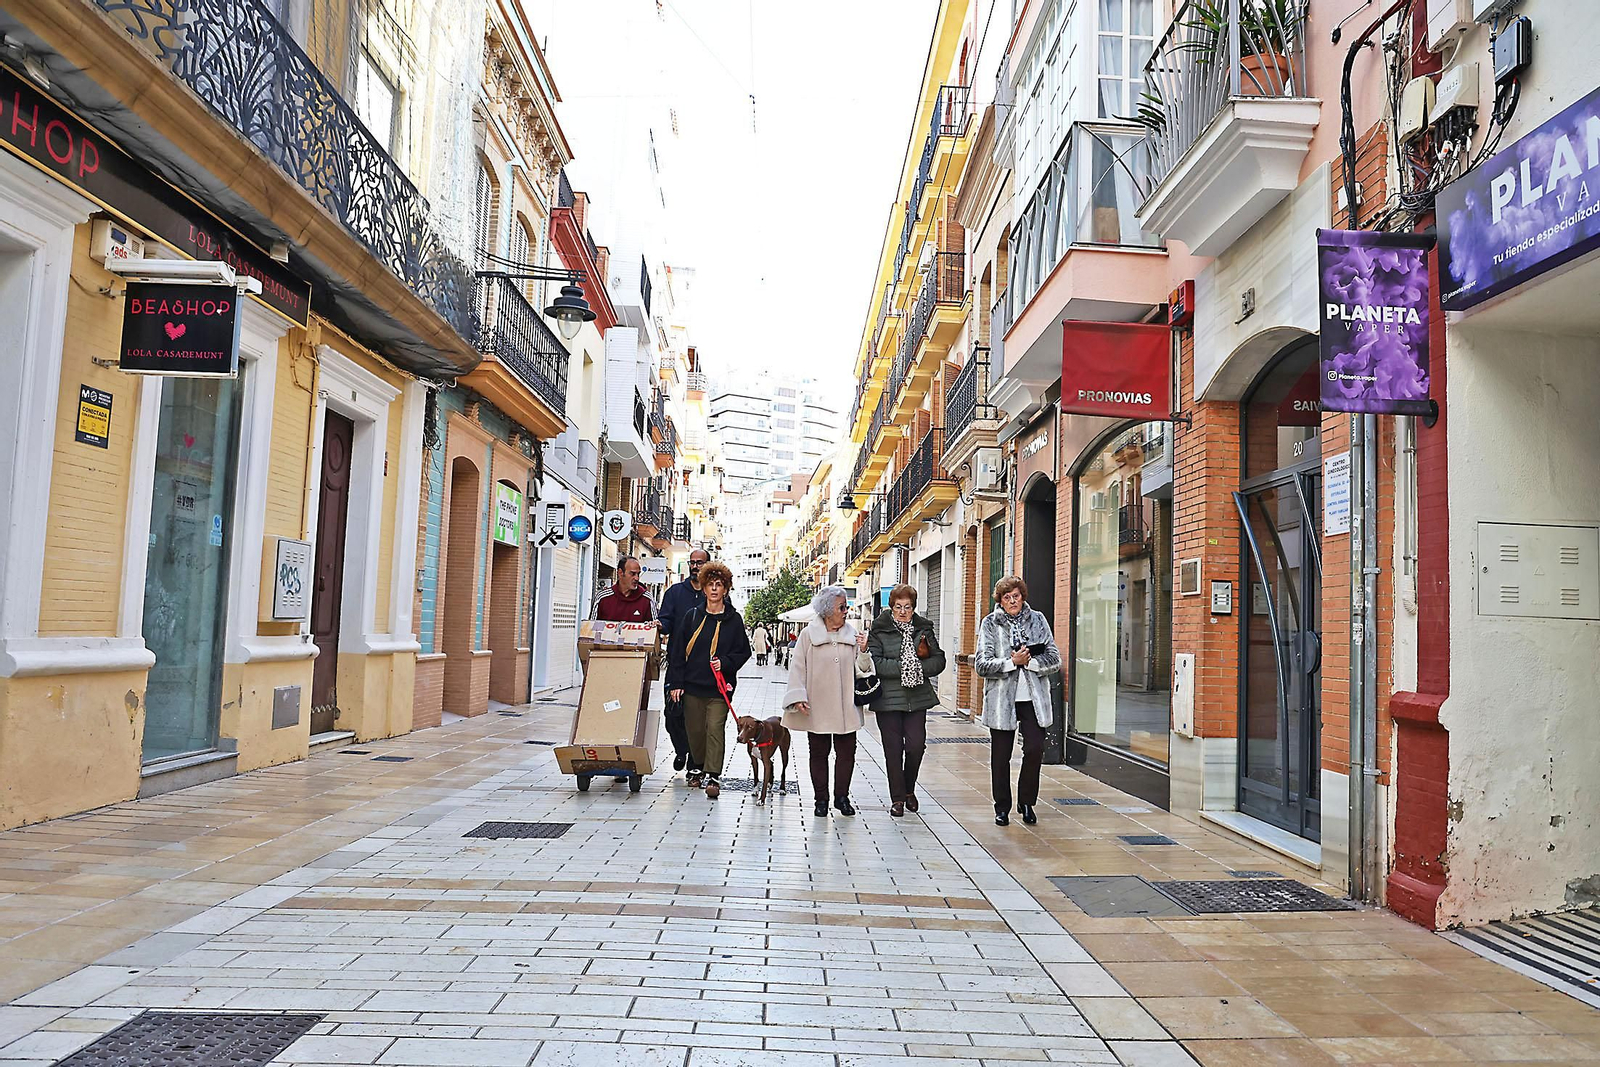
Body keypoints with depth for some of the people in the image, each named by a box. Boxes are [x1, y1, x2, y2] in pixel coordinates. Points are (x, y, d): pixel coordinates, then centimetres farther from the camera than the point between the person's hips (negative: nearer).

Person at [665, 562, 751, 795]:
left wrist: (725, 662, -12)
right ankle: (698, 767, 30)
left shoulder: (733, 620, 3)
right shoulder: (692, 616, 6)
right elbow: (676, 650, 5)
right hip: (692, 684, 2)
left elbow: (743, 652, 8)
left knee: (715, 729, -10)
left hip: (719, 687, -2)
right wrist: (676, 682, -1)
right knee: (695, 729, 10)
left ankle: (713, 776, -9)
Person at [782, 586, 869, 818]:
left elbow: (860, 668, 8)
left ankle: (842, 797, 16)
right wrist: (798, 697, -10)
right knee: (819, 753, 6)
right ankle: (821, 799, 16)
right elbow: (798, 667, -2)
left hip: (845, 707, 2)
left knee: (846, 752, 3)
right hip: (817, 707, -2)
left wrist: (863, 651, -9)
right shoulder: (809, 634, -1)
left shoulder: (851, 633, 7)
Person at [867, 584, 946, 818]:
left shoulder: (924, 629, 8)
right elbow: (874, 662, -13)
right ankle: (897, 798, 16)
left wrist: (919, 667, -12)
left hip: (917, 698, 2)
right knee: (893, 749, 3)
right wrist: (902, 668, -17)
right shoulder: (879, 629, -2)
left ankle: (909, 789, 24)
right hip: (888, 699, -2)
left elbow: (939, 660, 5)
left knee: (916, 745, -2)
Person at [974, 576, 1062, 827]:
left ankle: (1026, 803, 15)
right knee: (1000, 756, 6)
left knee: (1035, 750, -6)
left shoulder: (1038, 620, 7)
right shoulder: (989, 624, 1)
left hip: (1033, 698, 1)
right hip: (1001, 699, -1)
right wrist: (1012, 662, -15)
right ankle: (1002, 808, 20)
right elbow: (982, 665, -6)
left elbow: (1054, 659, 3)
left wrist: (1028, 661, -12)